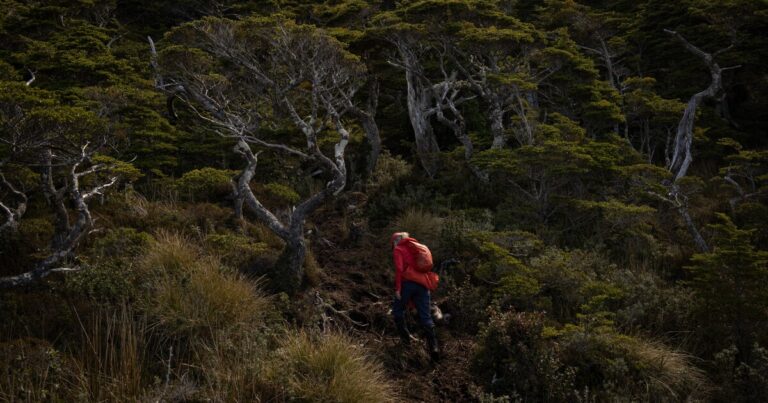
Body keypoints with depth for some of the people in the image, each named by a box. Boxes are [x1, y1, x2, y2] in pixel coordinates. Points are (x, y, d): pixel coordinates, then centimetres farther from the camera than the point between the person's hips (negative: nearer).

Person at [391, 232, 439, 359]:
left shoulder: (398, 249, 6)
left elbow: (399, 269, -9)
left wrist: (397, 288, -10)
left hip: (408, 283, -5)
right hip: (423, 285, 5)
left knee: (398, 310, 17)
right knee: (425, 317, 3)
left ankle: (405, 338, 17)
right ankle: (433, 346, -7)